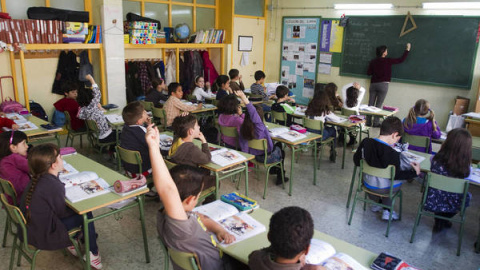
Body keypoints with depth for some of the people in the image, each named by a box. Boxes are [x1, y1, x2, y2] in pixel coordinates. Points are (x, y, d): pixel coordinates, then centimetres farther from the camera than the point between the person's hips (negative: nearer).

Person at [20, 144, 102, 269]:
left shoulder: (38, 179, -4)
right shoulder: (53, 186, -30)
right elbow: (62, 212, -14)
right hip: (41, 236, -9)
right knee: (86, 215, -2)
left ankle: (71, 242, 29)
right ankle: (92, 253, 15)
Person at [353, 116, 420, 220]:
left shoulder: (365, 142, -15)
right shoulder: (393, 154, -29)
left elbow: (356, 161, -2)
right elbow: (396, 175, -17)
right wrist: (414, 172, -5)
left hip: (367, 184, 4)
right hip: (384, 189, -4)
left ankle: (376, 203, 43)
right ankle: (387, 211, 28)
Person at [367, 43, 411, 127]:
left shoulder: (373, 62, 4)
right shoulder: (388, 61, -4)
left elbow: (368, 73, 4)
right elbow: (401, 60, 4)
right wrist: (407, 49, 14)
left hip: (373, 84, 3)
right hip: (383, 85, -3)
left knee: (370, 104, 5)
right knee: (378, 105, 0)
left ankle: (368, 122, 6)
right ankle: (375, 123, 1)